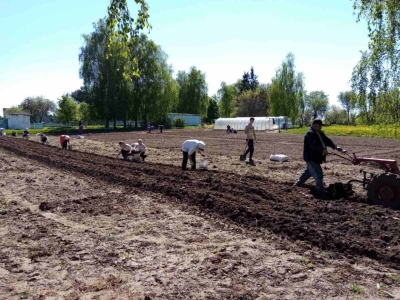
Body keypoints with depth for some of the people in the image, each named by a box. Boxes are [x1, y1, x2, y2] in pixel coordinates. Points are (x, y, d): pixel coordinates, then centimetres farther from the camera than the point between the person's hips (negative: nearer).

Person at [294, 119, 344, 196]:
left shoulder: (320, 133, 11)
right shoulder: (310, 134, -20)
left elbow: (327, 140, 2)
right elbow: (314, 145, -34)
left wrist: (335, 147, -14)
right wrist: (322, 150, -46)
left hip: (315, 158, 11)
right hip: (311, 158, -11)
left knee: (309, 171, 26)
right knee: (318, 174, -12)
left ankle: (299, 183, 44)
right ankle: (321, 192, -7)